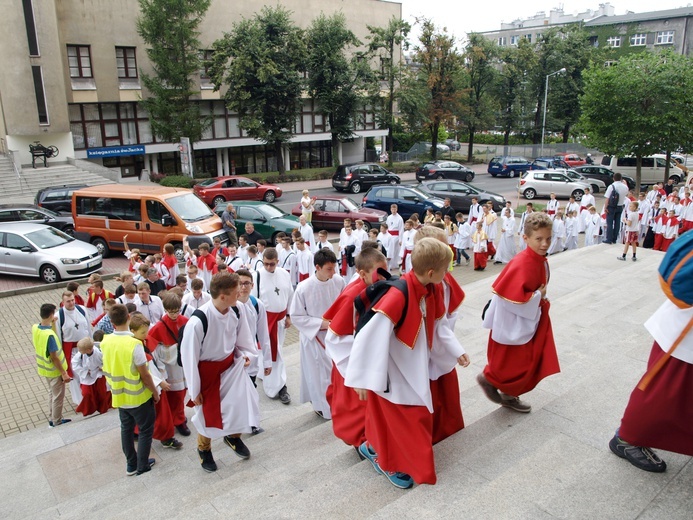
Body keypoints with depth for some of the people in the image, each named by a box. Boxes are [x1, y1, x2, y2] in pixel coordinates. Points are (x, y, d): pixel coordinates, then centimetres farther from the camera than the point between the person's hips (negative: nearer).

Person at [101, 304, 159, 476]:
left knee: (126, 428, 20)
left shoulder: (105, 342, -9)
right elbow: (144, 374, -20)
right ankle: (142, 466, 22)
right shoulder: (134, 344, -27)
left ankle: (131, 465, 32)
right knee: (145, 430, 13)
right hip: (139, 397, -5)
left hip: (119, 396, 6)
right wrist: (155, 392, -7)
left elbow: (108, 368, 3)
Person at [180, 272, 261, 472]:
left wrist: (246, 353, -5)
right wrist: (194, 390, -11)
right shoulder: (197, 322, -34)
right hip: (207, 369, -4)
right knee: (208, 412, 12)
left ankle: (233, 436, 35)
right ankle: (204, 448, 44)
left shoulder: (237, 309, -20)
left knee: (245, 400, 2)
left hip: (231, 363, 4)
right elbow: (189, 356, -20)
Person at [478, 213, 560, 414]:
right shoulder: (522, 264, -29)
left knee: (529, 364, 19)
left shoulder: (541, 260, 0)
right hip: (513, 325, -9)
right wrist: (538, 297, -21)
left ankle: (509, 396, 36)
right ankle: (489, 378, 31)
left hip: (529, 321, 10)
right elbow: (512, 298, -31)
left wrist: (540, 298, 6)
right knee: (513, 365, 5)